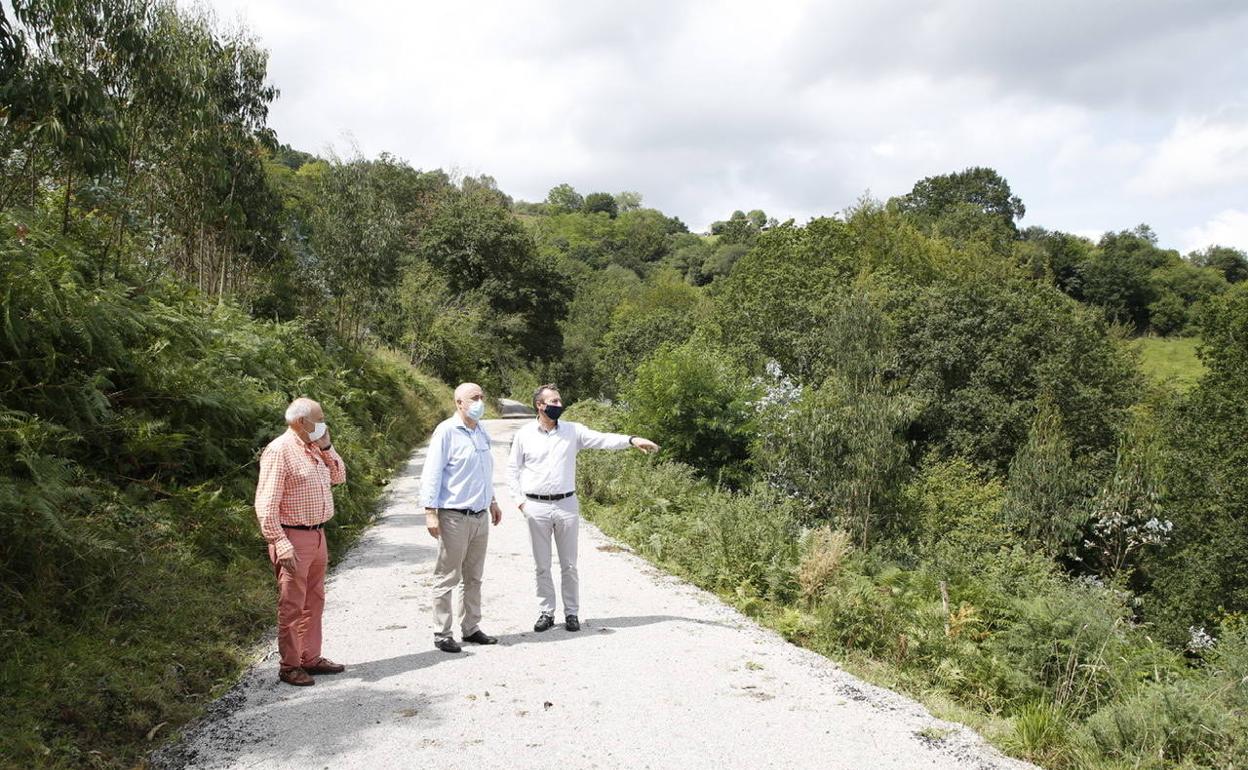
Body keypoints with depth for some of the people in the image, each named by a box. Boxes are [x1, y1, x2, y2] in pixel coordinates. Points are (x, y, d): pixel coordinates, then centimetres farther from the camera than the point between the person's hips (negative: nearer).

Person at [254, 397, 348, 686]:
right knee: (292, 606, 0)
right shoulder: (279, 451, -15)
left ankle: (311, 658, 27)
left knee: (314, 601, 16)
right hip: (293, 537, -9)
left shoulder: (314, 448, 11)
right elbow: (266, 505, -19)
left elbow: (339, 476, 20)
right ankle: (289, 666, 10)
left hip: (317, 534, 9)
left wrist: (327, 447, 4)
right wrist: (281, 545, -22)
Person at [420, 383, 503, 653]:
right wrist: (430, 511, -17)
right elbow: (432, 473, -13)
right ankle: (442, 634, 10)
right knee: (447, 577, 1)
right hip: (454, 517, -7)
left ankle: (471, 628, 24)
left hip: (480, 516, 7)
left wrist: (492, 501, 26)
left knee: (474, 577, 14)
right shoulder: (446, 431, -11)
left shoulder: (481, 432, 11)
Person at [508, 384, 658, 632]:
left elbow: (602, 439, -8)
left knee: (569, 565, 6)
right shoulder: (524, 435, 1)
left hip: (566, 506, 1)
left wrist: (632, 440, -22)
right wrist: (520, 500, 0)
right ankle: (546, 612, 19)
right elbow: (512, 470, 8)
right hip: (536, 508, 0)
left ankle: (572, 613, 17)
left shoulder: (573, 431, 2)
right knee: (542, 565, 8)